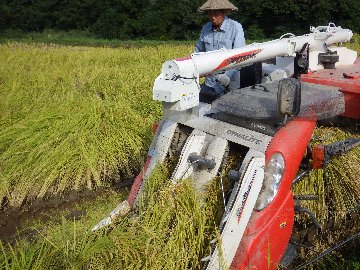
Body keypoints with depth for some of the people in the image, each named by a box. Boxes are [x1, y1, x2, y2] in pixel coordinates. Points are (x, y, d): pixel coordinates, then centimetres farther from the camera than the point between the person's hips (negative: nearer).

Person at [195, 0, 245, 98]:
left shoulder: (236, 28, -9)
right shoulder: (205, 28, 5)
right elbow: (198, 51, 16)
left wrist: (227, 75, -32)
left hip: (230, 84, -4)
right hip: (210, 83, 4)